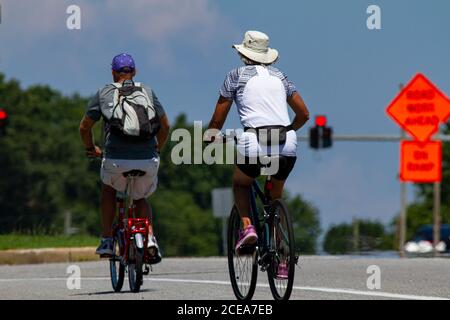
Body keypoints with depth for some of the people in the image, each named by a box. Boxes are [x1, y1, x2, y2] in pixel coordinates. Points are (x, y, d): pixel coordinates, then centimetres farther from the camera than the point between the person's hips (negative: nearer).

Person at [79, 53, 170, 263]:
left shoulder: (104, 93, 9)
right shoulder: (148, 92, 15)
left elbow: (84, 127, 15)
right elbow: (165, 126, 22)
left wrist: (90, 149, 33)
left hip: (117, 160, -2)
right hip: (148, 162, 2)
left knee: (108, 189, 31)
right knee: (140, 198, 29)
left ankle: (106, 242, 24)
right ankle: (150, 239, 4)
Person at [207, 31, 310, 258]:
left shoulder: (237, 76, 11)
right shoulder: (279, 76, 21)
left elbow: (217, 121, 11)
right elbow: (304, 114, 22)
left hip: (255, 145, -3)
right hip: (287, 146, 3)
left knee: (240, 183, 28)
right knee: (276, 196, 26)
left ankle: (247, 226, 1)